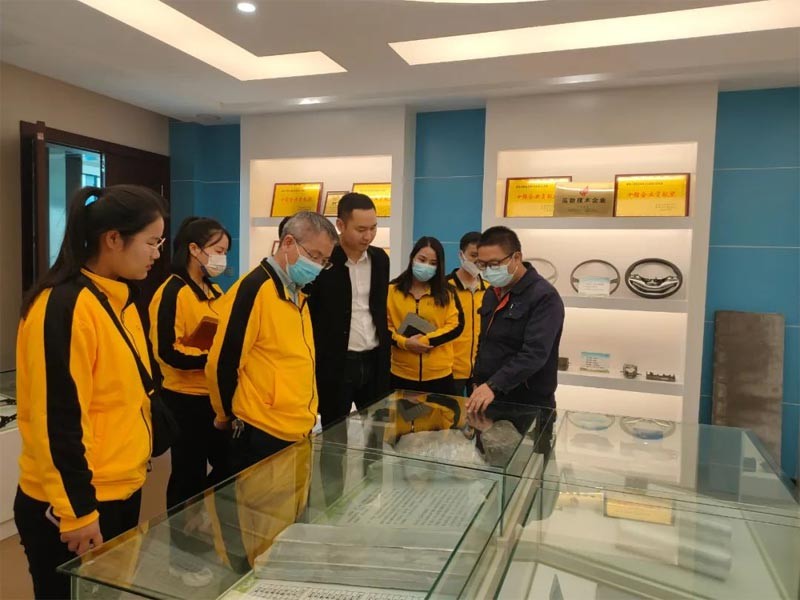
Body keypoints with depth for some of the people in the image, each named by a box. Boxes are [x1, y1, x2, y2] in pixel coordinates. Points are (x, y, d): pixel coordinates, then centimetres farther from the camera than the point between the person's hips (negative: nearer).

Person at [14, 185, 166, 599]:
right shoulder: (65, 307, -21)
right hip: (75, 507, -8)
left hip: (120, 493, 8)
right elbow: (58, 420, -21)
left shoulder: (120, 300, 7)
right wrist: (77, 511, -17)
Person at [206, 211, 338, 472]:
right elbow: (221, 364, -18)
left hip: (298, 432, 8)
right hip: (262, 436, -8)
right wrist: (228, 416, -3)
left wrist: (307, 414, 13)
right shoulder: (254, 289, -18)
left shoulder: (297, 293, 10)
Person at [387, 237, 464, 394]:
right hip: (401, 374, 0)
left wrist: (426, 341, -16)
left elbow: (456, 325, -4)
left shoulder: (447, 292, 3)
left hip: (439, 374, 0)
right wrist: (404, 342, -17)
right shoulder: (392, 290, 2)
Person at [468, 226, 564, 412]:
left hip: (528, 405, -7)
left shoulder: (544, 296, -16)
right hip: (489, 400, 7)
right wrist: (479, 382, 13)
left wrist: (494, 385, -35)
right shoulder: (491, 294, 10)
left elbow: (534, 354, -27)